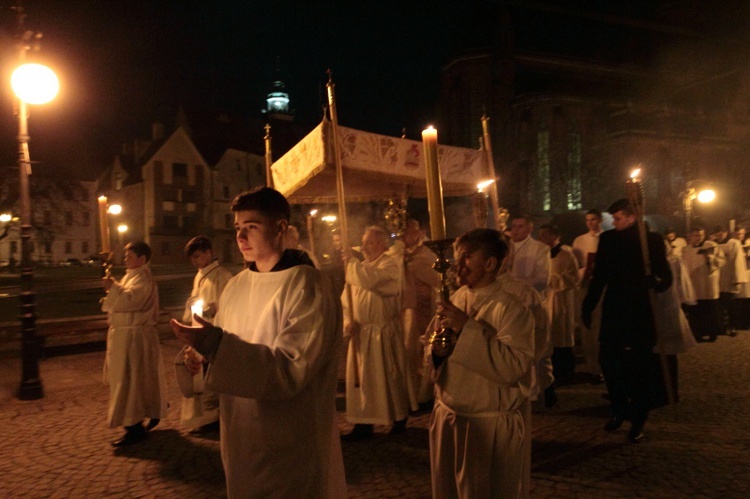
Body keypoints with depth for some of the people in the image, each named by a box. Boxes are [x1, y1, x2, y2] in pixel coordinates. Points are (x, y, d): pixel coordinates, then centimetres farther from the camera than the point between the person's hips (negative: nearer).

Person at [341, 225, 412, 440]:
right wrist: (348, 321, -6)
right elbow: (346, 298, 10)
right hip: (361, 333, 6)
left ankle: (399, 419, 23)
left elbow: (373, 280, -30)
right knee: (361, 379, 8)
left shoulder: (391, 264, -9)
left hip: (384, 333, -6)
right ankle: (364, 423, 17)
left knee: (390, 377, 5)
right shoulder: (360, 268, 13)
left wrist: (351, 261, -20)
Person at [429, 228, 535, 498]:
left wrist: (467, 327, -27)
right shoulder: (455, 298, 4)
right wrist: (437, 351, -10)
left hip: (492, 425, -6)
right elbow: (437, 351, 14)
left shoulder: (511, 309, -17)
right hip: (447, 417, 6)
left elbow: (513, 366, -28)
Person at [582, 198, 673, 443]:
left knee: (639, 368, 5)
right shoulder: (607, 238, 4)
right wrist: (588, 306, 7)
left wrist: (655, 281, -31)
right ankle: (619, 410, 26)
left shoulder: (651, 239, -6)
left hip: (640, 314, -3)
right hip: (613, 312, 3)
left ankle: (638, 421, 20)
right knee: (607, 361, 4)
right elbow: (599, 276, 8)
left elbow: (666, 277, -9)